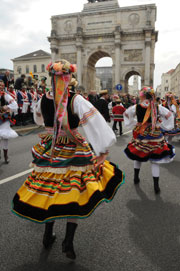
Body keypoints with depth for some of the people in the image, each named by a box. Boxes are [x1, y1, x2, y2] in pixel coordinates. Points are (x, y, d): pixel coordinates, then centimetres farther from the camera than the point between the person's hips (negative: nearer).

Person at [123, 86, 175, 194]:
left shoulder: (136, 107, -9)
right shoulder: (157, 107, -8)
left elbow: (126, 114, 6)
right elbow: (169, 114, 2)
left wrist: (134, 123, 11)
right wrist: (160, 124, 9)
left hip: (140, 135, 1)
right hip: (155, 136, 0)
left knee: (138, 156, 21)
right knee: (155, 160, 7)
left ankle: (136, 177, 35)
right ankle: (156, 186, 10)